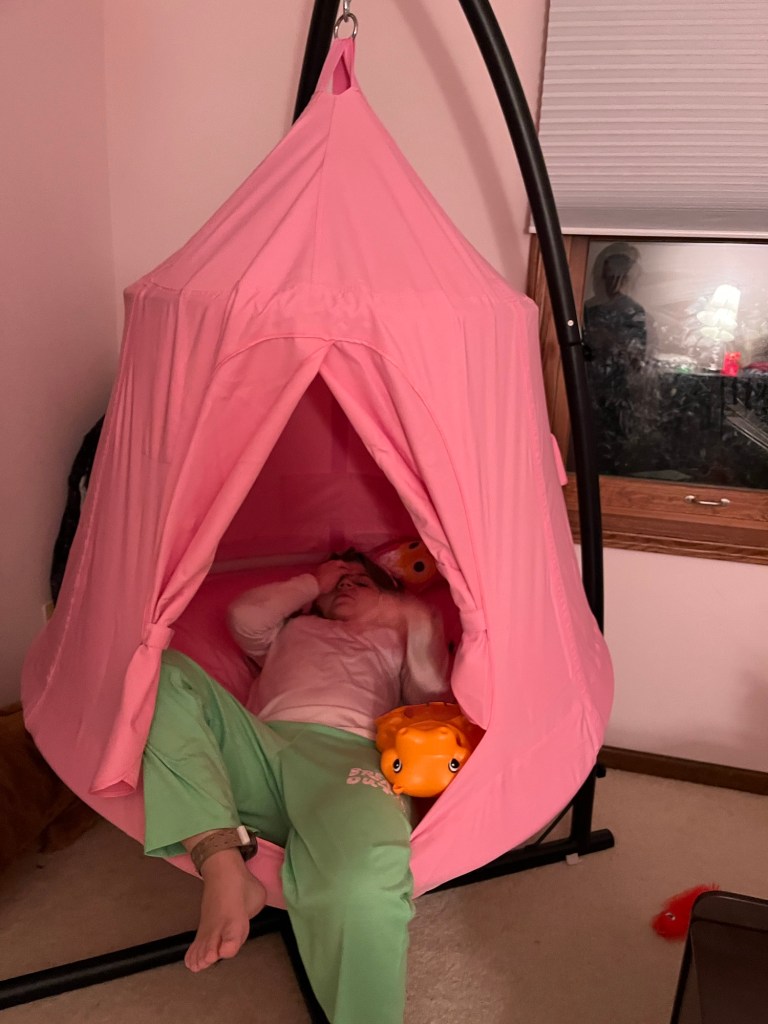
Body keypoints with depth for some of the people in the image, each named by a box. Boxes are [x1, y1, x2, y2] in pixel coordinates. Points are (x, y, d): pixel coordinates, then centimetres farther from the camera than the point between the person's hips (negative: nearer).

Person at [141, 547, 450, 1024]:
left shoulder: (393, 639, 34)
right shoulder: (290, 630, 40)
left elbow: (431, 691, 13)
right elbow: (245, 616, 19)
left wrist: (394, 608, 26)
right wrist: (313, 583, 31)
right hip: (264, 747, 4)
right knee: (161, 671, -21)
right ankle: (225, 875, -31)